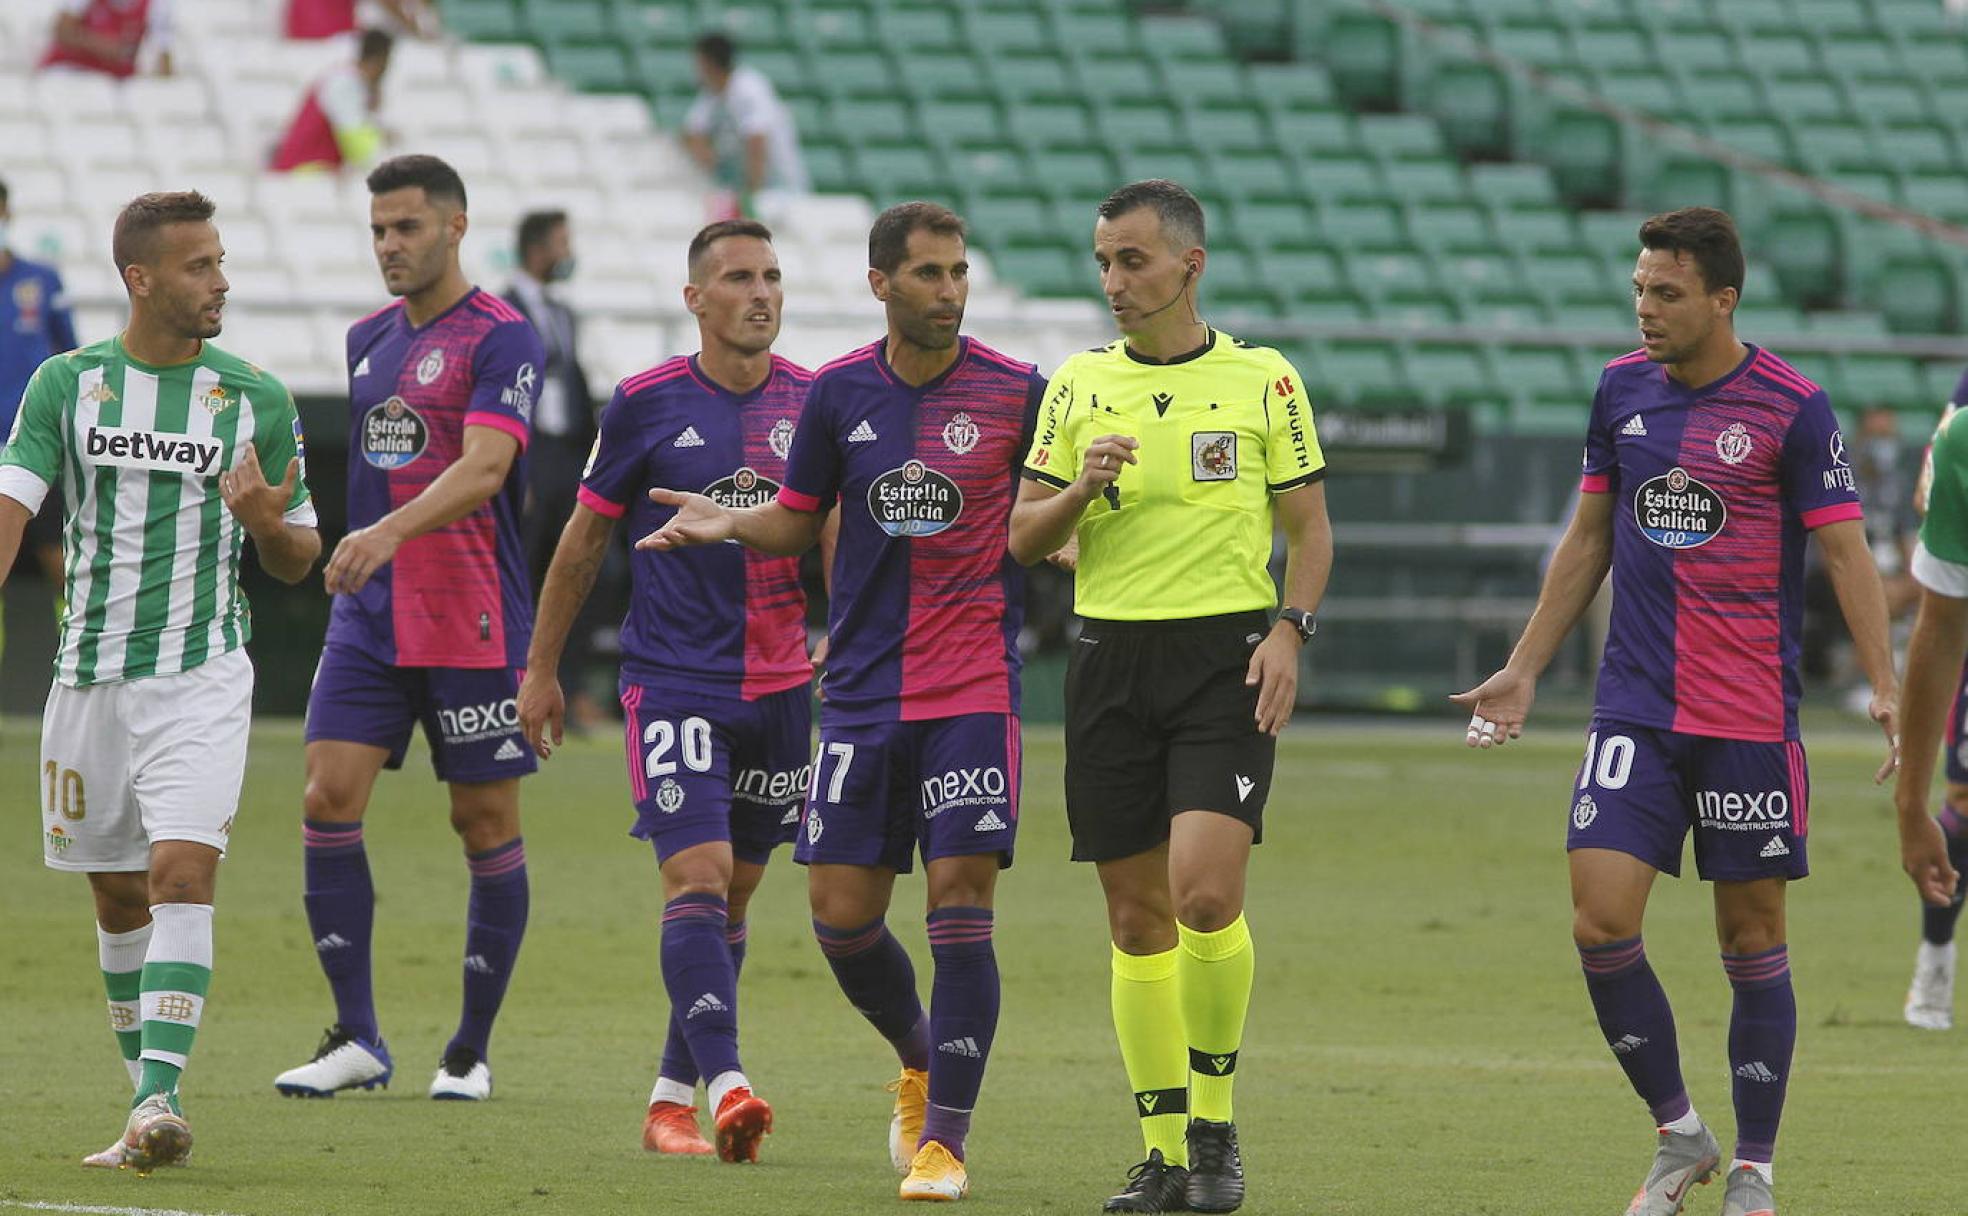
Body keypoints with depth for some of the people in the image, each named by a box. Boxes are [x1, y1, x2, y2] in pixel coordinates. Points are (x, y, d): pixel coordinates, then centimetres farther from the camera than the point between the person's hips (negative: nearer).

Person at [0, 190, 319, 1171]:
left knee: (182, 873, -18)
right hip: (90, 676, 2)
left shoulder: (257, 399, 2)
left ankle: (159, 1104, -24)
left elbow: (298, 561, 9)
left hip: (202, 679, -2)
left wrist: (266, 522, -15)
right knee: (118, 898, 10)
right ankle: (149, 1094, 25)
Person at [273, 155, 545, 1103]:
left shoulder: (501, 339, -10)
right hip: (369, 612, 6)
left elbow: (483, 467, -23)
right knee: (329, 801, -6)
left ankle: (471, 1050, 11)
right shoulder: (369, 339, 13)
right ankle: (356, 1040, 0)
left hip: (473, 622, -6)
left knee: (487, 823, 1)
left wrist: (392, 530, -36)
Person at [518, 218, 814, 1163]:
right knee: (696, 878, -17)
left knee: (733, 897, 10)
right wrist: (541, 668, 9)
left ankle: (672, 1100, 19)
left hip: (779, 686, 4)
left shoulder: (813, 403, 4)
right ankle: (725, 1084, -28)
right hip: (673, 683, -4)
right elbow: (584, 540, 6)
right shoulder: (645, 404, -4)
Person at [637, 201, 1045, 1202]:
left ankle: (942, 1139, -2)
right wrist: (730, 523, -3)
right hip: (863, 694, 3)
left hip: (975, 691, -3)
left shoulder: (1015, 392, -3)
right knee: (841, 913, 1)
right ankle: (919, 1059, 31)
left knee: (960, 906, -10)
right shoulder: (838, 394, 4)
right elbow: (799, 519, 16)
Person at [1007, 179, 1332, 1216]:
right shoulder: (1078, 387, 9)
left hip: (1225, 656, -3)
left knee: (1204, 890, -18)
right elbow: (1021, 538, 10)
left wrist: (1289, 631, -9)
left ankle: (1214, 1121, -2)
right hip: (1110, 655, 3)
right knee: (1137, 915, 3)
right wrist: (1080, 489, -10)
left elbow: (1309, 527, 6)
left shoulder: (1263, 380, 2)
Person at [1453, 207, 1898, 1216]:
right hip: (1634, 711, 4)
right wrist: (1523, 670, 16)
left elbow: (1847, 553, -6)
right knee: (1600, 920, -9)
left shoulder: (1792, 408, -7)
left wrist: (1886, 689, -17)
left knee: (1752, 941, 3)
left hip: (1751, 718, -4)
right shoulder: (1622, 389, 7)